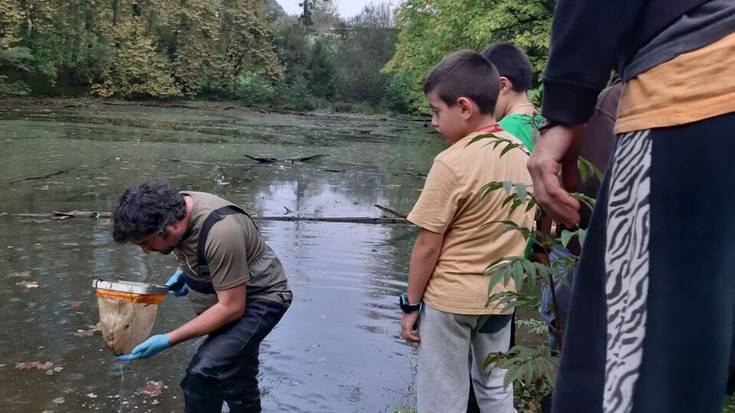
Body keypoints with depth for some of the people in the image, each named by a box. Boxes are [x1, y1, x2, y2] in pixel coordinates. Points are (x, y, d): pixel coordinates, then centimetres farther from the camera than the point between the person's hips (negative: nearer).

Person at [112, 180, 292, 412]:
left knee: (203, 374, -24)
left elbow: (232, 308, -28)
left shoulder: (220, 233, -34)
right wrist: (184, 273, -4)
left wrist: (167, 340, -27)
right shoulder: (175, 206, -9)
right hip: (226, 296, 9)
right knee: (237, 379, 21)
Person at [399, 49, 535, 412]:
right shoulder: (520, 153, 0)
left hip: (450, 300, -6)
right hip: (501, 296, 7)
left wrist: (410, 304, -5)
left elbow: (427, 246, -16)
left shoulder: (452, 163, -21)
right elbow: (525, 229, 9)